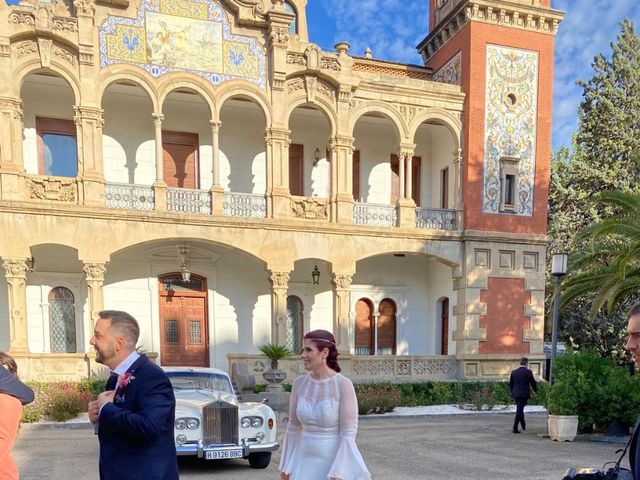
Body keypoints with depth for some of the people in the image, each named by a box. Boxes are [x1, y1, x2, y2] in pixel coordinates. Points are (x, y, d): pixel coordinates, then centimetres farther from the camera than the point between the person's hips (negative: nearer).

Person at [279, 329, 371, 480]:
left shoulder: (343, 384, -15)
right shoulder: (299, 383, 0)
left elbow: (348, 433, -14)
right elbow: (293, 427, 8)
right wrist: (285, 467, 10)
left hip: (334, 461, -4)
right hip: (305, 462, 5)